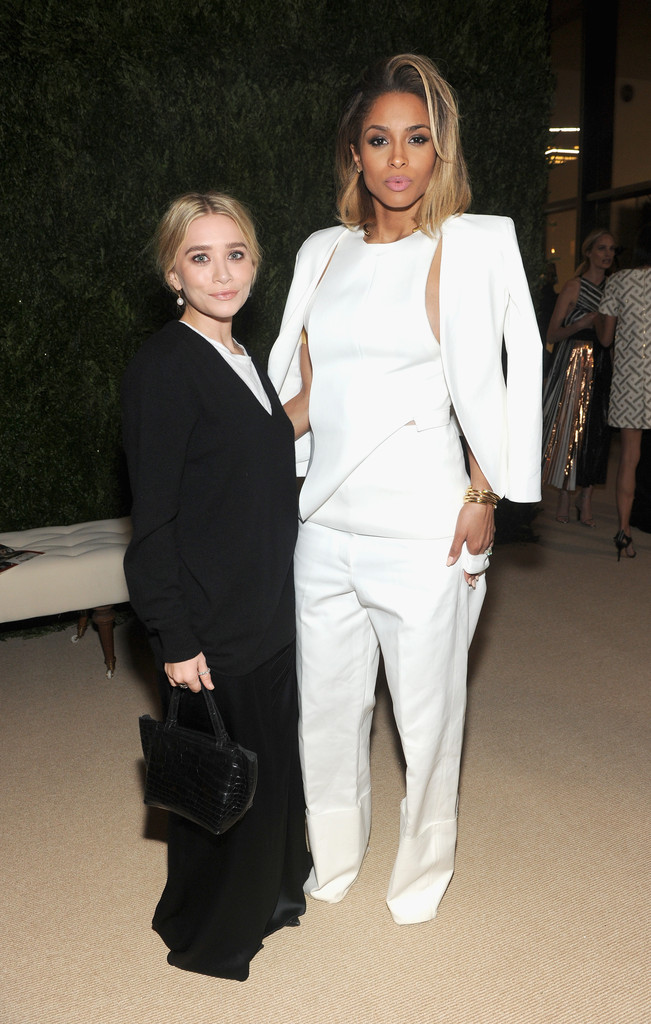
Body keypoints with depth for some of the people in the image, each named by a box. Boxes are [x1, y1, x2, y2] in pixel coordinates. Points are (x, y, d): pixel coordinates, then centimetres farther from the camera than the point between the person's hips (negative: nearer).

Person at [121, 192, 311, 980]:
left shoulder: (242, 361, 10)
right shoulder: (163, 367, -17)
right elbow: (153, 520, -18)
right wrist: (175, 639, -18)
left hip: (266, 614, 8)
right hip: (210, 627, -8)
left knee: (271, 759, 21)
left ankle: (268, 888, 46)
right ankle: (209, 934, 34)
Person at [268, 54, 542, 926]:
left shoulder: (474, 243, -2)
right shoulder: (324, 253, 11)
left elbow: (494, 383, -4)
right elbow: (304, 392, 13)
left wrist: (483, 500, -8)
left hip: (422, 523, -4)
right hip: (326, 518, 5)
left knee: (425, 714, 8)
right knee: (325, 705, 15)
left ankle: (422, 871, 35)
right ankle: (334, 862, 39)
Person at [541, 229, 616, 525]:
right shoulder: (575, 287, -3)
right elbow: (551, 335, -6)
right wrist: (582, 323, -20)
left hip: (602, 365, 4)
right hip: (574, 364, -4)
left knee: (596, 430, 1)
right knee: (569, 427, -3)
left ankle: (586, 498, 8)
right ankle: (564, 498, 7)